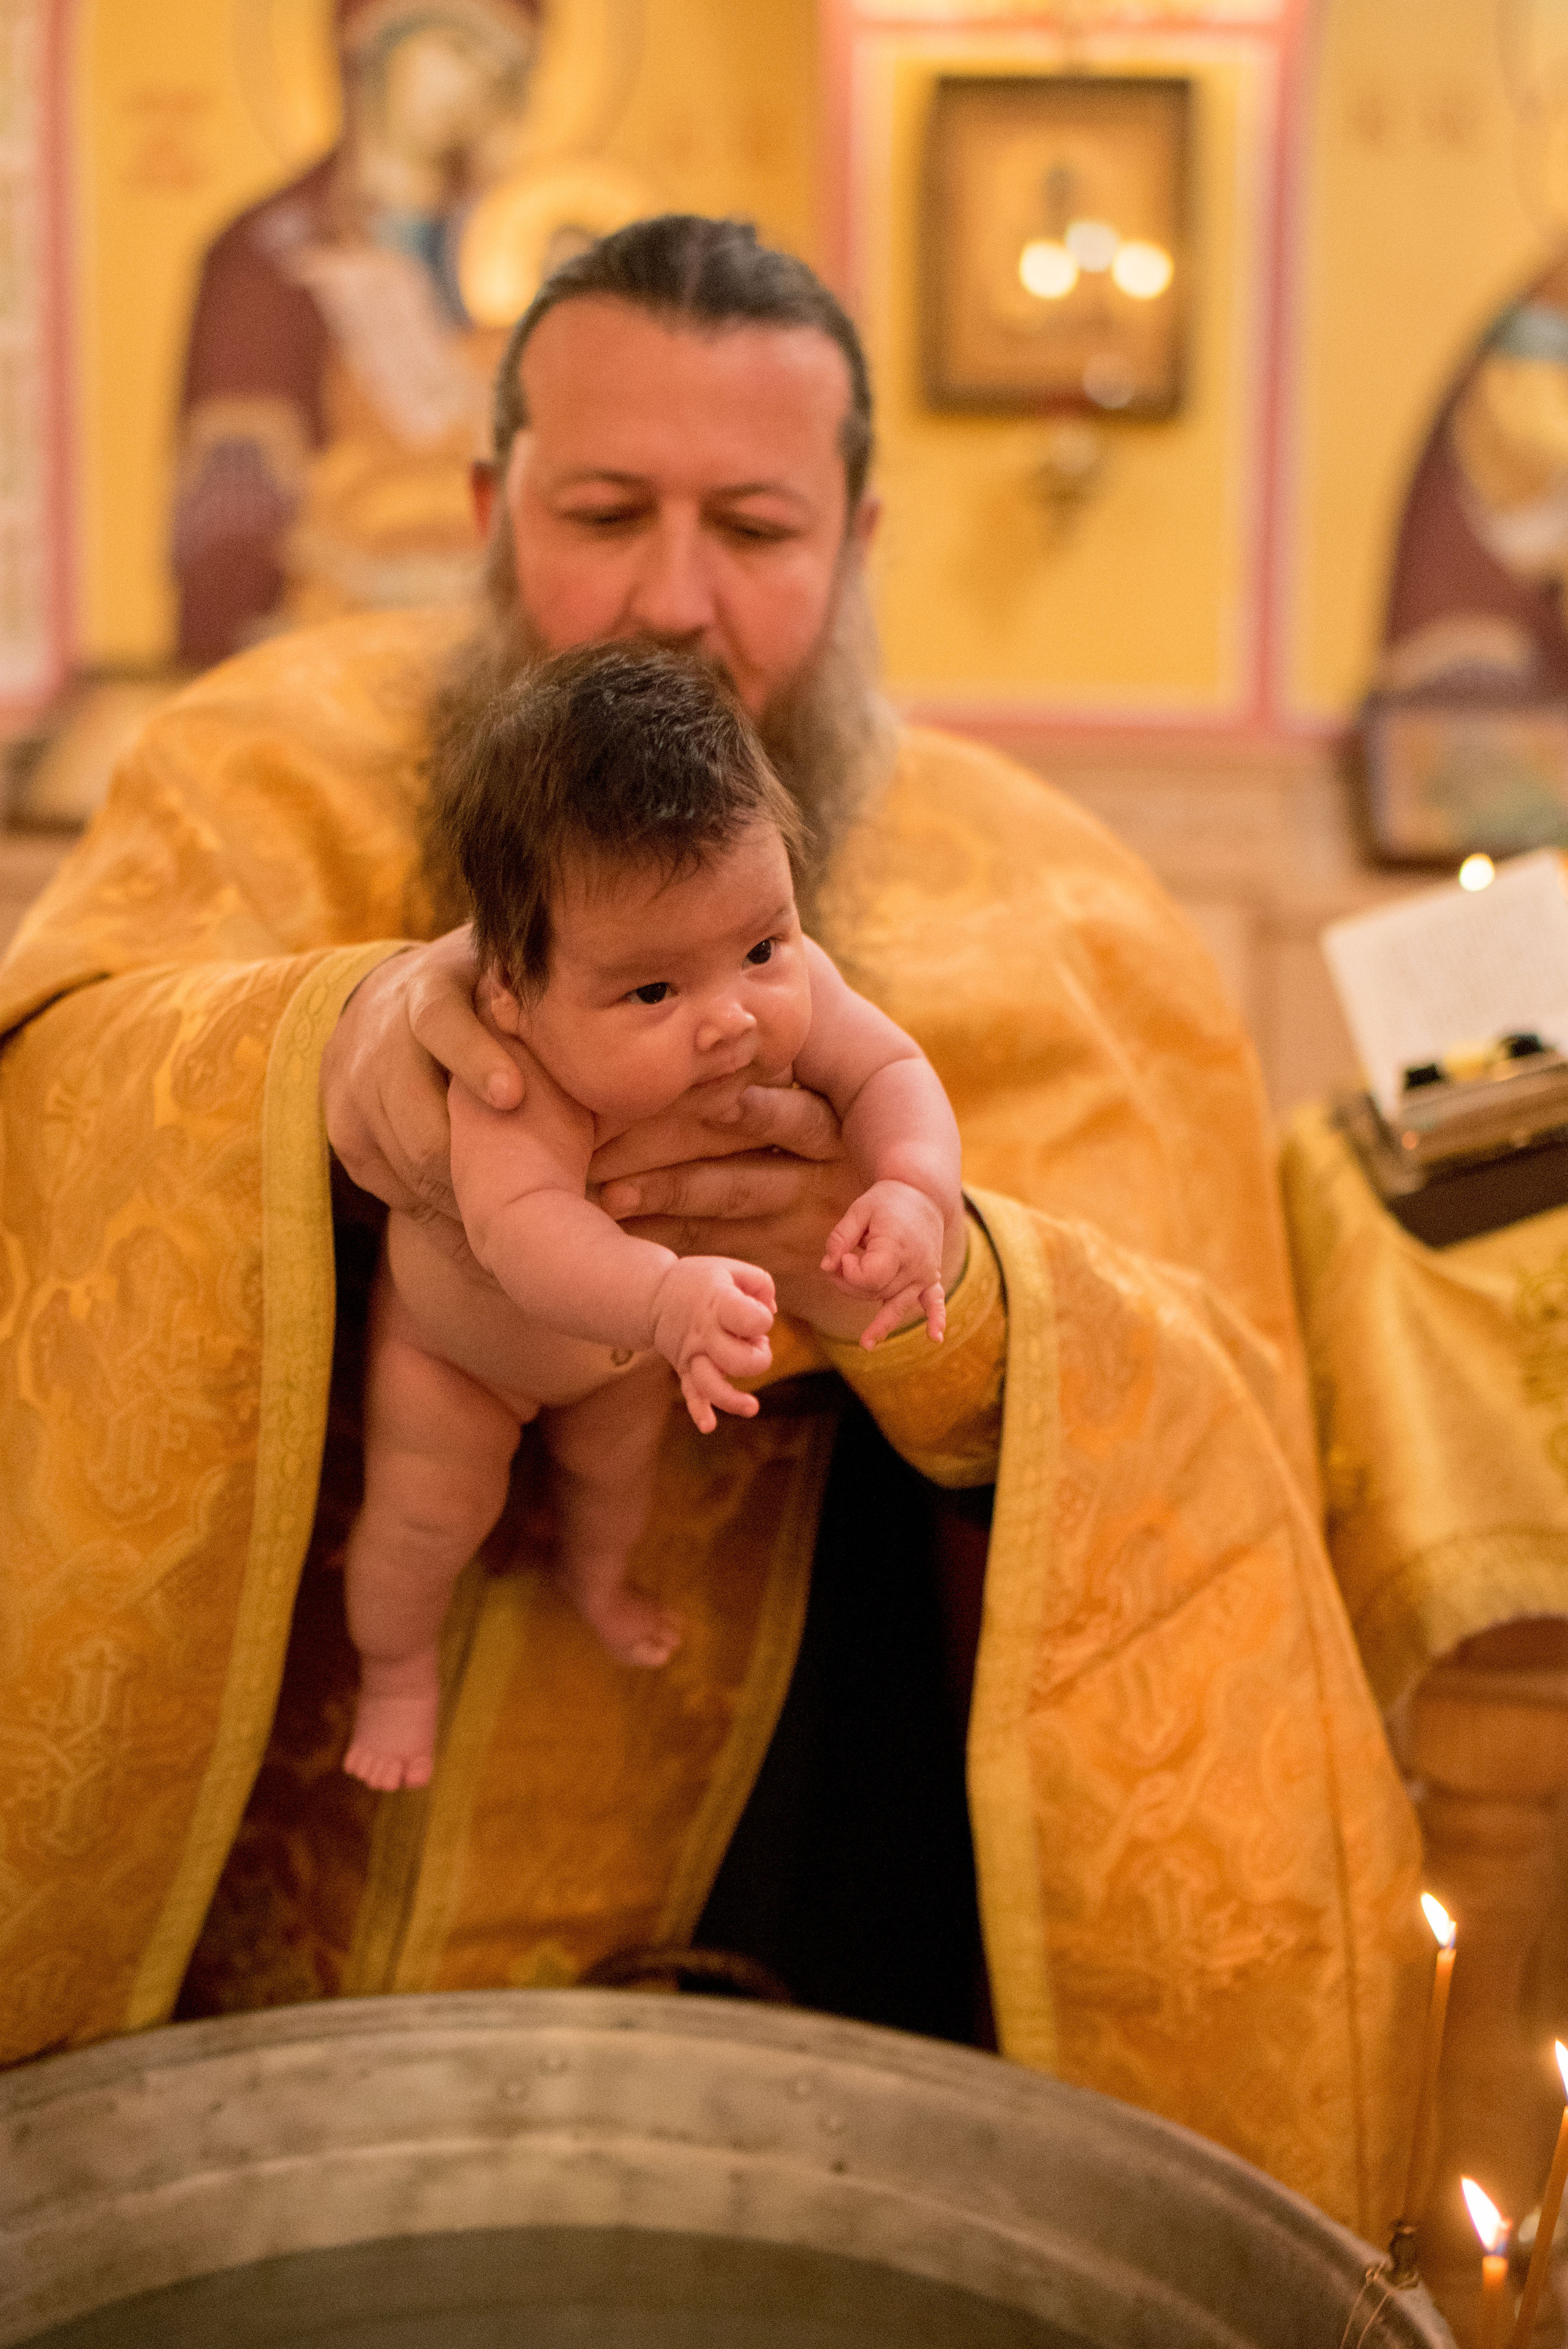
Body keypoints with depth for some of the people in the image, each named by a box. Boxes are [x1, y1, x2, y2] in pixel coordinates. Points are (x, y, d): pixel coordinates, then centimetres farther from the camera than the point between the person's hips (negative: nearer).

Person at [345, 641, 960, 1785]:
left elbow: (889, 1071, -23)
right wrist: (662, 1296, -84)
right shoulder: (519, 1086, -51)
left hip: (629, 1332, 5)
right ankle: (397, 1667, 45)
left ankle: (595, 1576, 64)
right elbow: (524, 1226, -65)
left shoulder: (786, 991, -34)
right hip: (460, 1331, -5)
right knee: (428, 1515, 11)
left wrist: (913, 1189, -44)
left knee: (618, 1463, 29)